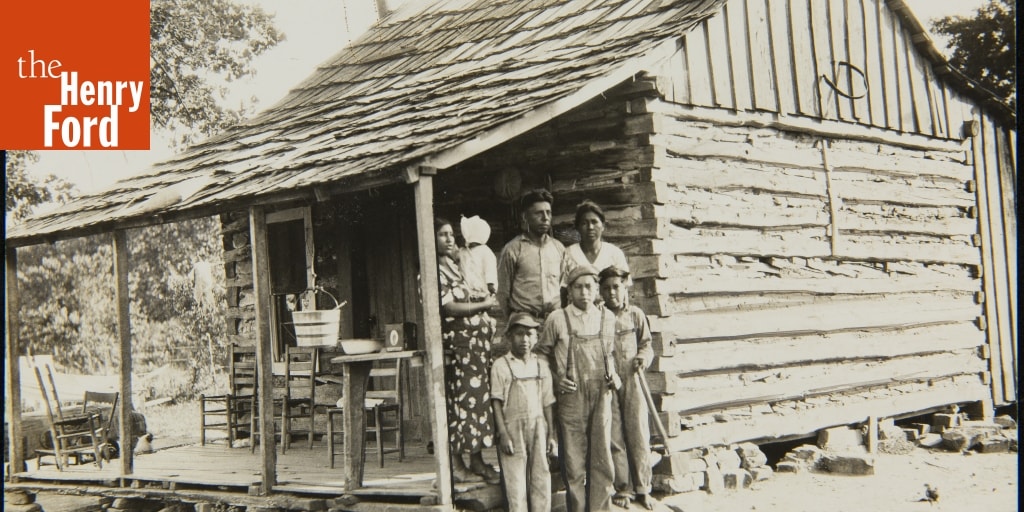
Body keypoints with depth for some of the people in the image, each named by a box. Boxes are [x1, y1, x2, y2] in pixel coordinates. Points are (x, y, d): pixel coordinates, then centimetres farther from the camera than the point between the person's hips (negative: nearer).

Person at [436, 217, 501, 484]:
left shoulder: (453, 266, 17)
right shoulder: (434, 271, -9)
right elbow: (449, 307, -15)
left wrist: (488, 320, 12)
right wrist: (484, 305, -7)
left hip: (476, 342, 8)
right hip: (457, 344, -8)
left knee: (478, 399, 8)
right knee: (461, 401, -6)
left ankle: (477, 461, 14)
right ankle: (457, 466, -1)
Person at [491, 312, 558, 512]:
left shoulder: (541, 366, 9)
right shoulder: (501, 366, -4)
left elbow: (547, 403, 11)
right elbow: (497, 403, -6)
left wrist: (551, 435, 8)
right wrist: (503, 434, -12)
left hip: (538, 427, 4)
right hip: (513, 429, -4)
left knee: (541, 478, 6)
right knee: (516, 483, -1)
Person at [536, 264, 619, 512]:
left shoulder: (607, 317, 6)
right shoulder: (557, 319, -4)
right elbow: (542, 354, 7)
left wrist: (614, 376, 5)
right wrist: (556, 380, -6)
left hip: (601, 396, 3)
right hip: (571, 398, -3)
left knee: (602, 459, 5)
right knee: (574, 463, 3)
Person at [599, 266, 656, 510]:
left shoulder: (636, 315, 5)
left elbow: (646, 343, 13)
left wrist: (644, 357, -7)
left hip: (632, 381, 1)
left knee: (639, 436, 3)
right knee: (615, 439, 3)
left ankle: (643, 489, 15)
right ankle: (622, 489, 15)